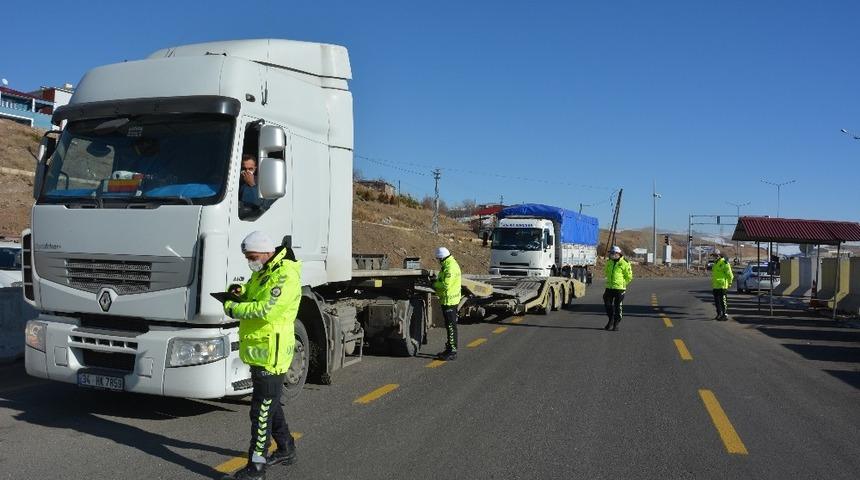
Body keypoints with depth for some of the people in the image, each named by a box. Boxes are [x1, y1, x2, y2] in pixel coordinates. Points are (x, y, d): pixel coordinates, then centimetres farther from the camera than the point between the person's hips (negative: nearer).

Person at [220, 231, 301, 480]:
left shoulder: (285, 276, -18)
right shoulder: (263, 272, 15)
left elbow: (265, 309, -28)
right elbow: (250, 294, 22)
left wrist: (233, 308, -17)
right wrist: (238, 291, -1)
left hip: (270, 354, -10)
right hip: (259, 352, 10)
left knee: (261, 411, -6)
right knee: (271, 404, 21)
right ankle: (286, 450, 36)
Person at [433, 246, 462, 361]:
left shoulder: (450, 268, -21)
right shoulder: (449, 265, 12)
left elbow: (446, 285, -26)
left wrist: (435, 284, -11)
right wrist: (437, 281, 6)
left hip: (450, 301, -11)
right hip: (449, 300, 11)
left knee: (451, 327, -5)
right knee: (449, 326, 17)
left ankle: (452, 352, 0)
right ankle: (449, 349, 26)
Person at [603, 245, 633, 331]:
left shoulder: (624, 263, -8)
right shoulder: (609, 262, 9)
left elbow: (629, 276, -2)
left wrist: (623, 283, 0)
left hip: (619, 288, -5)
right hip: (609, 288, 5)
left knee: (618, 307, 1)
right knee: (607, 305, 5)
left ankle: (616, 324, 10)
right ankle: (611, 320, 24)